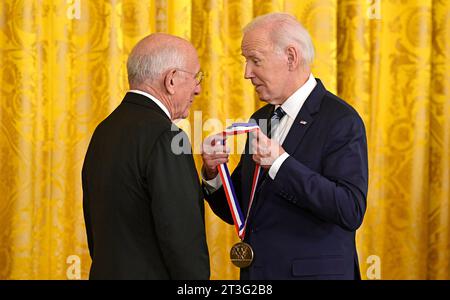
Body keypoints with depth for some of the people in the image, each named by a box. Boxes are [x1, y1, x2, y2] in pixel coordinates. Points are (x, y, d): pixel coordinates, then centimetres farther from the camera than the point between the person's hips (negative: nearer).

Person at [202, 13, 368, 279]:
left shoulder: (341, 120, -13)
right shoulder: (261, 119, 8)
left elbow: (351, 211, -23)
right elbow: (237, 212, 11)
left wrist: (279, 163, -26)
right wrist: (214, 173, -8)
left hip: (314, 271, -6)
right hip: (255, 273, 7)